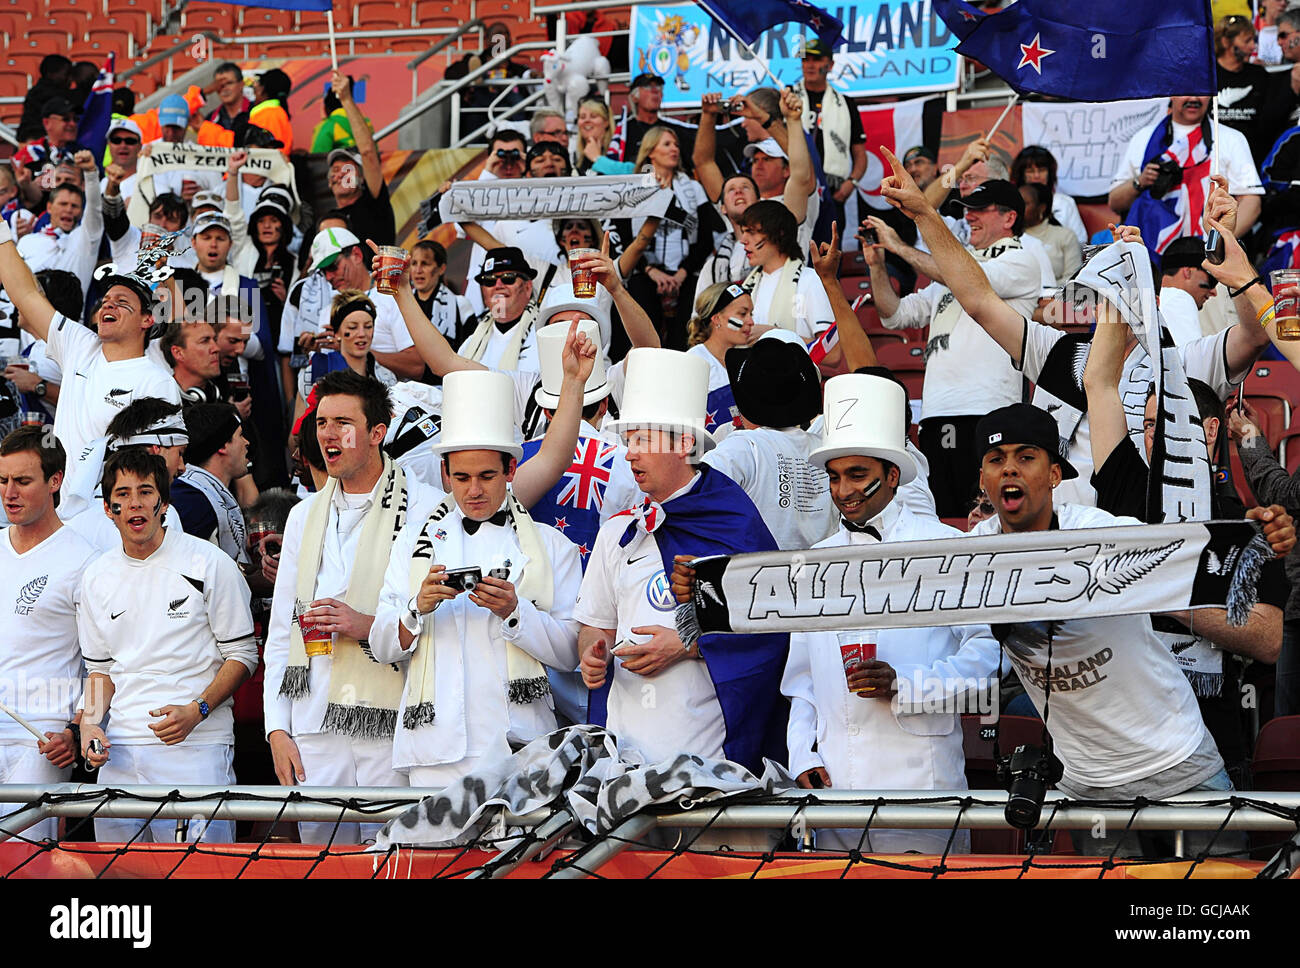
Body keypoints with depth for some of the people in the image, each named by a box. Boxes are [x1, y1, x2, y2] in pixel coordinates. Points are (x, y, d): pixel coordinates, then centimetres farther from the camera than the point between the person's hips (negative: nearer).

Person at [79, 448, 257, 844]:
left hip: (196, 748, -4)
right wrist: (90, 722, 3)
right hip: (120, 751, 4)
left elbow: (242, 655, 0)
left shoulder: (209, 563, -2)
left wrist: (196, 711, -14)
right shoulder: (97, 577, 12)